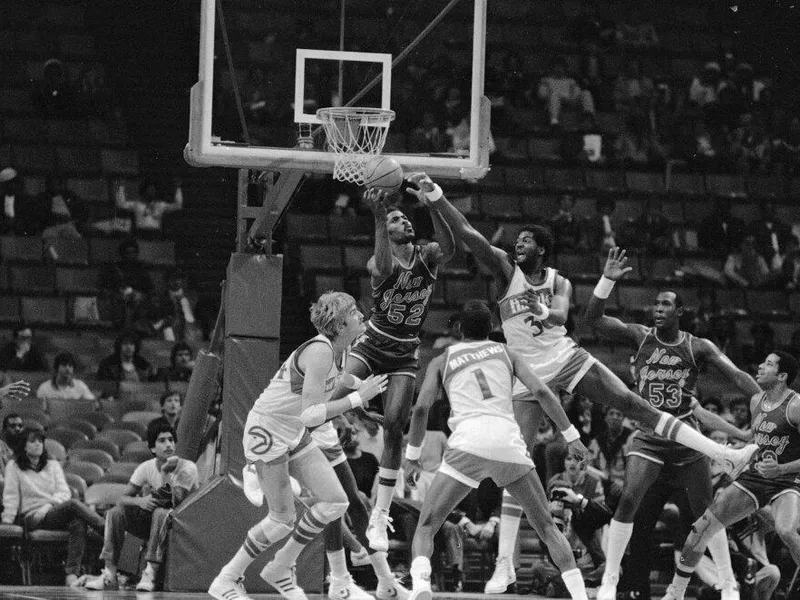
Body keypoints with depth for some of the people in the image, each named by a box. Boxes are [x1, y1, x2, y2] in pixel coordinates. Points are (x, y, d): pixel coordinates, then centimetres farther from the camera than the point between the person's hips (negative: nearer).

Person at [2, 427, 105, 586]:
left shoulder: (53, 465, 19)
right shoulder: (14, 467, 10)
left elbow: (64, 492, 7)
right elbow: (11, 497, 4)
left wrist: (50, 504, -11)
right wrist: (7, 520, -8)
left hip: (54, 510, 4)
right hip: (34, 517, -4)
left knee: (78, 524, -33)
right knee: (74, 505, -31)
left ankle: (72, 573, -43)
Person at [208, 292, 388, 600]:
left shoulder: (339, 350, 1)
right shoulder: (319, 351, -27)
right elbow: (310, 415, -34)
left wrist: (359, 385, 28)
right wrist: (357, 398, -31)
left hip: (294, 435, 9)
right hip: (266, 432, -9)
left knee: (335, 503, 0)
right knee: (283, 520, -7)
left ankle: (280, 569, 14)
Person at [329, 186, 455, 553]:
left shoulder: (427, 257, -6)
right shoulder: (378, 264, -14)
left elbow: (448, 249, -30)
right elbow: (384, 269, -41)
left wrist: (432, 206, -45)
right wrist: (378, 217, -50)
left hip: (405, 354, 2)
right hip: (373, 343, -2)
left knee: (394, 426, -6)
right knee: (329, 401, -23)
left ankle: (379, 518, 0)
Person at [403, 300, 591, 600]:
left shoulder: (442, 361, 21)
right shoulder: (507, 354, 23)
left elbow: (421, 408, 8)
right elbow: (541, 392, 9)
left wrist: (412, 457, 16)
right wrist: (571, 436, 13)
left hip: (468, 443, -1)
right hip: (509, 444, 1)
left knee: (425, 528, 6)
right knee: (546, 525, 19)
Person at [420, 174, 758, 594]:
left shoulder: (559, 283, 4)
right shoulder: (506, 270, -2)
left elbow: (561, 315, -17)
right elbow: (468, 235, -15)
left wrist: (566, 303, -42)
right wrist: (436, 196, -27)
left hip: (566, 359, 2)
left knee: (634, 405, -10)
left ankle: (724, 456, -12)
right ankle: (504, 564, -4)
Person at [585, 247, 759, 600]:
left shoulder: (699, 348, -3)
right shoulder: (639, 337, -3)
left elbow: (736, 376, -9)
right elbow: (593, 319, -12)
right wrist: (607, 281, -26)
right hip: (649, 437, 0)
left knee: (707, 511, 3)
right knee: (628, 501, -17)